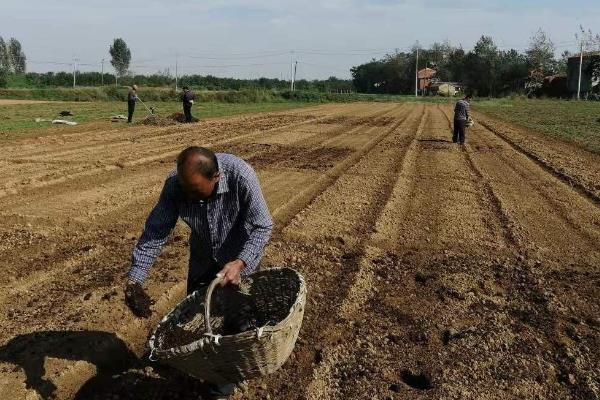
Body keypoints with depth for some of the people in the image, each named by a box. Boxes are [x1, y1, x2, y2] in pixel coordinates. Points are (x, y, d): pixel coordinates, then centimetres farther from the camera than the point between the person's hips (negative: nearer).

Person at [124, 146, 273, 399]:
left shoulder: (241, 176, -36)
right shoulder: (175, 184, -26)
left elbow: (262, 226, -29)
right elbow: (155, 231, -20)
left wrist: (240, 263, -43)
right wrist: (135, 278, -26)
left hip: (241, 256, -3)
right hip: (203, 257, 4)